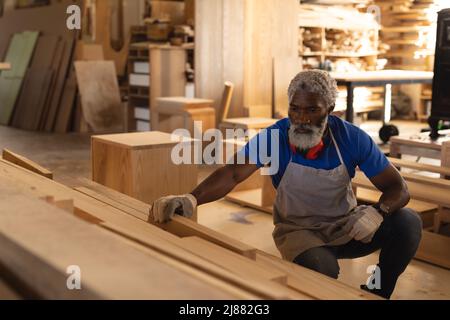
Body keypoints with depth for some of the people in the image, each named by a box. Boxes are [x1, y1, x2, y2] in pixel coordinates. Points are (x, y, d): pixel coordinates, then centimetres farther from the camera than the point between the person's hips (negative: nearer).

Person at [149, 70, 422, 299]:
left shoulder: (353, 138, -16)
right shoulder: (275, 137, -19)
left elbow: (398, 188, -12)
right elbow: (232, 174, -29)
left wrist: (378, 212, -36)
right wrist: (191, 199, -49)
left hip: (346, 224, 3)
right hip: (298, 229, -3)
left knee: (408, 222, -21)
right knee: (321, 269, -37)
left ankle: (377, 293, 3)